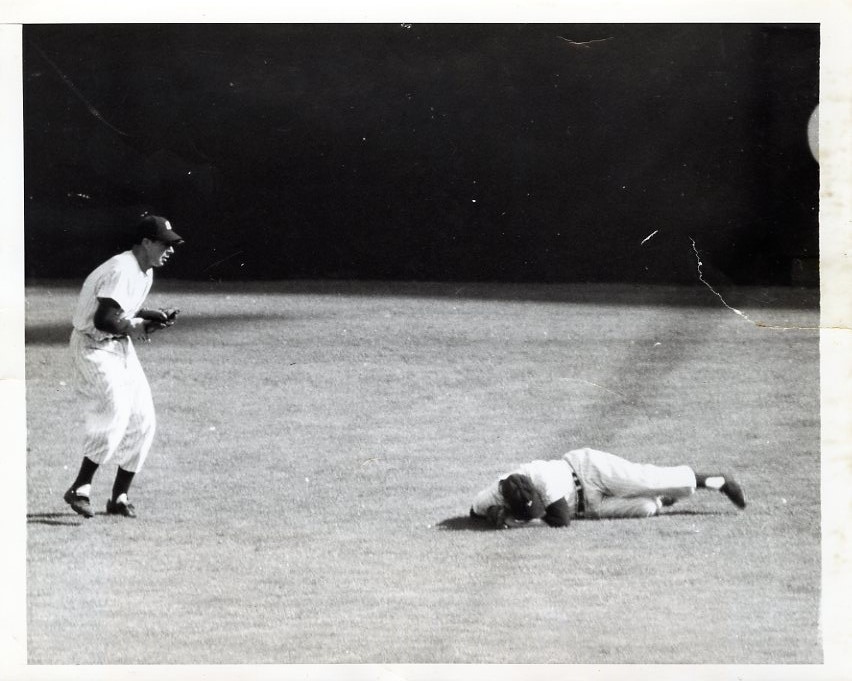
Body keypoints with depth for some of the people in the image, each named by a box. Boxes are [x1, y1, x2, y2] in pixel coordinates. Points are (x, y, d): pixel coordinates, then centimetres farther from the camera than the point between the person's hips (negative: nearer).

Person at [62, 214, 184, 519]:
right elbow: (103, 319, -31)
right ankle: (80, 489, -19)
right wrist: (132, 328, -16)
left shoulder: (145, 272, 9)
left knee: (143, 421, 4)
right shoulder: (122, 271, -23)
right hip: (93, 347, -10)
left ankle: (119, 497, 12)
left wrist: (153, 317, 4)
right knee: (114, 414, -23)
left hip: (121, 347, 10)